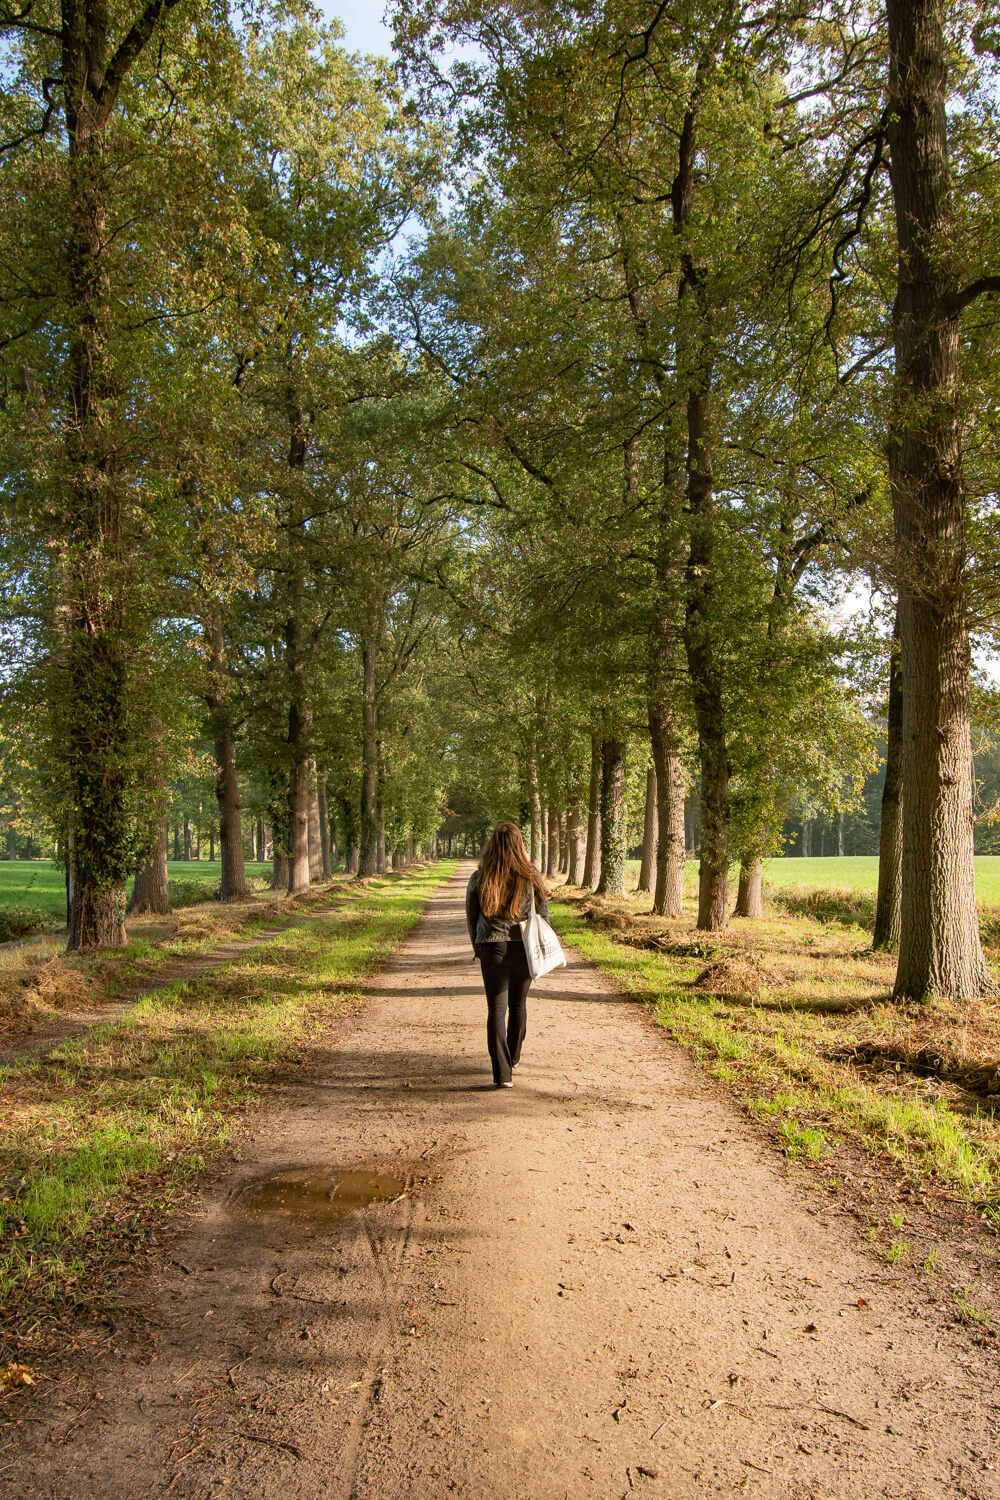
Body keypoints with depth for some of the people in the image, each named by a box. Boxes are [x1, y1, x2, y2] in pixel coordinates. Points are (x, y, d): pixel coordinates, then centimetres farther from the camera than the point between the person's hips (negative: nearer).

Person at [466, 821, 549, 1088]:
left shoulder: (479, 879, -6)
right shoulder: (530, 877, -6)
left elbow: (471, 917, 4)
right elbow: (542, 914, 3)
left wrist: (478, 948, 19)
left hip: (492, 948, -1)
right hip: (523, 947, 1)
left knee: (496, 1009, 1)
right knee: (518, 1005, 19)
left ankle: (502, 1073, -6)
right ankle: (512, 1057, 37)